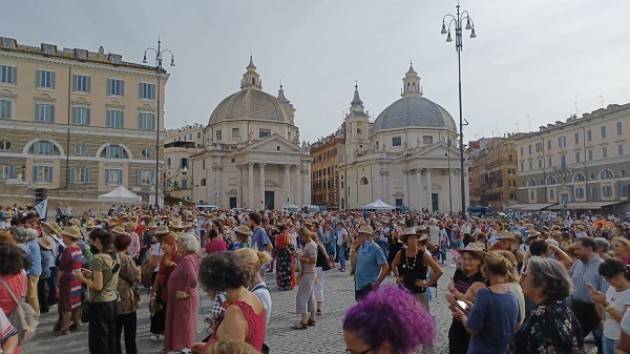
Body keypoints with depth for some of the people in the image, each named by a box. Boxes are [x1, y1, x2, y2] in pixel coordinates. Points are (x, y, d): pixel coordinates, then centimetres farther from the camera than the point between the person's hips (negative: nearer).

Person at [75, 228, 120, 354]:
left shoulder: (98, 258, -19)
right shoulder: (115, 256, 5)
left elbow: (98, 286, -21)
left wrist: (83, 278, -7)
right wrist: (91, 274, 12)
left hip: (100, 304, -8)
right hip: (112, 301, 8)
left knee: (98, 342, 6)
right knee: (111, 339, 17)